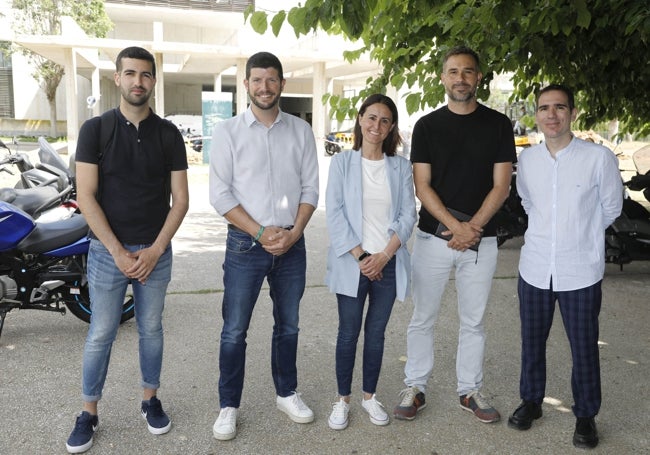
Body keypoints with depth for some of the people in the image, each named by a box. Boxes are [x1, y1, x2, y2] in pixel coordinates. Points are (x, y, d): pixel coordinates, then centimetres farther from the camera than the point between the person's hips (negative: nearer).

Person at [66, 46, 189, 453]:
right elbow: (86, 197, -7)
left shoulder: (169, 134, 2)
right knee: (101, 334, 6)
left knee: (151, 329, 13)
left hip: (156, 251, 2)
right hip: (108, 251, -1)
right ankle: (89, 413, 21)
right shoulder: (95, 129, -2)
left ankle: (151, 399, 29)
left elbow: (180, 198, 0)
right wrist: (118, 252, -13)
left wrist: (155, 250, -9)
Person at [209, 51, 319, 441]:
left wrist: (293, 233, -9)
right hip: (245, 244, -2)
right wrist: (261, 233, -14)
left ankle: (287, 393, 32)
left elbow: (311, 188, 4)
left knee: (288, 325, 15)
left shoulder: (301, 130, 5)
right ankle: (229, 406, 18)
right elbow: (220, 194, -7)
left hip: (292, 244, 3)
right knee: (234, 330, 3)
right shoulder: (228, 131, -2)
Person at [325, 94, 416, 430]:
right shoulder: (342, 162, 0)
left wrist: (384, 256, -11)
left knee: (376, 332, 12)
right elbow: (334, 214, -6)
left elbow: (407, 215, 0)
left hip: (388, 264, 2)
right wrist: (360, 256, -13)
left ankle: (370, 396, 27)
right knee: (348, 333, 6)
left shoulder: (400, 166, 5)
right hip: (352, 263, -2)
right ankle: (343, 399, 21)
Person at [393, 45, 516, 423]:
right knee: (423, 319, 7)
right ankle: (415, 388, 21)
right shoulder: (427, 126, 2)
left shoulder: (498, 124, 3)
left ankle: (470, 391, 26)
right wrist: (454, 226, -16)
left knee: (474, 321, 12)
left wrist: (472, 228, -13)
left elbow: (501, 185, -1)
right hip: (433, 237, 0)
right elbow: (422, 185, -3)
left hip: (482, 240, 1)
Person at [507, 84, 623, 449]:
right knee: (532, 342, 15)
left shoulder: (600, 158, -12)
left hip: (581, 271, -3)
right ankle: (531, 401, 36)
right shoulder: (526, 159, 0)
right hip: (535, 268, 3)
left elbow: (611, 208, 3)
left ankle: (586, 416, 29)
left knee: (584, 348, 8)